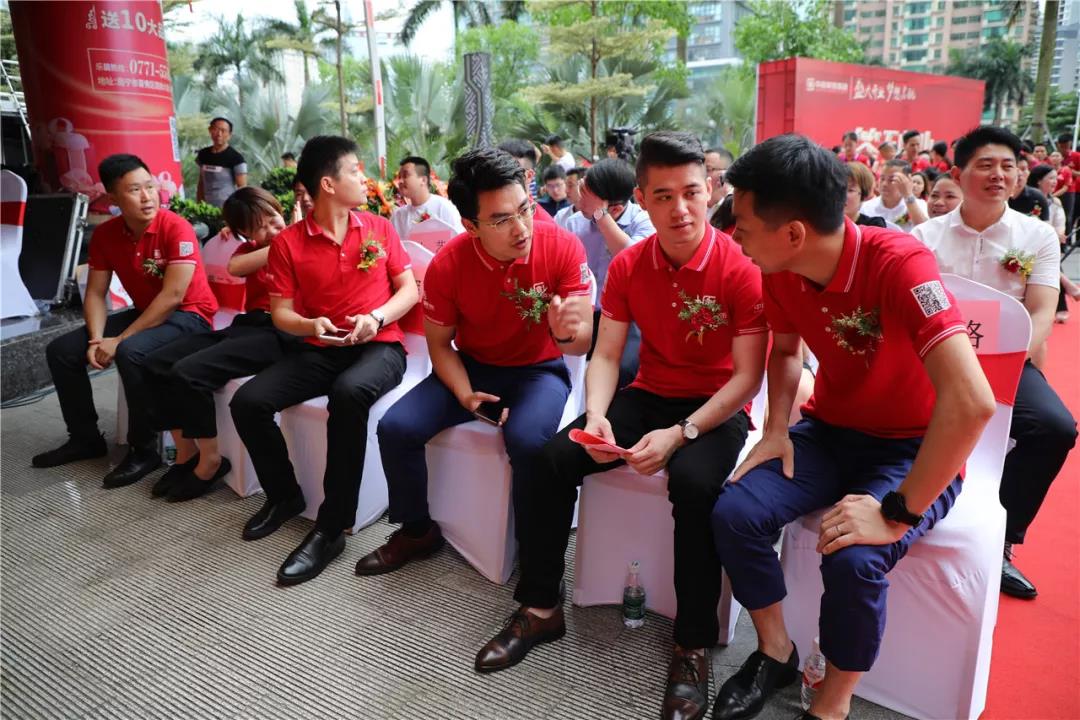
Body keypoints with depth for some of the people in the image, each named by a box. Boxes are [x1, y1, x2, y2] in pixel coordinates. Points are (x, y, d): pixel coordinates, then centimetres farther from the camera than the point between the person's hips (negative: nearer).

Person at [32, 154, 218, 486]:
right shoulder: (105, 234, 0)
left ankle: (143, 450, -18)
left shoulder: (176, 228, -21)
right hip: (145, 313, 8)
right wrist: (96, 339, -15)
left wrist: (119, 340, -24)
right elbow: (95, 293, 3)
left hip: (188, 316, -7)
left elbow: (172, 297, -25)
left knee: (131, 352, -35)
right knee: (61, 350, 1)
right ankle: (85, 438, 16)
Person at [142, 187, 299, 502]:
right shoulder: (249, 249, 21)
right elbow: (235, 267, -5)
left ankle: (210, 460, -6)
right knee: (157, 364, -5)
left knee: (188, 372, -24)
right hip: (246, 325, 8)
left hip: (280, 333, -7)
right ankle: (186, 453, 4)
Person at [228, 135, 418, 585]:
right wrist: (310, 325, -20)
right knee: (247, 402, -18)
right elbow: (281, 313, 2)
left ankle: (332, 528, -24)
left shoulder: (379, 228, 6)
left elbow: (409, 290, 3)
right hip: (319, 350, 2)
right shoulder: (288, 242, 3)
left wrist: (376, 318, -15)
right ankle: (284, 495, 10)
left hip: (378, 346, -2)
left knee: (348, 395, -36)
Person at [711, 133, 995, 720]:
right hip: (828, 432, 6)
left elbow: (971, 403, -36)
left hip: (912, 450, -5)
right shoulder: (779, 273, -9)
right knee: (734, 513, -15)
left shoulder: (898, 264, -29)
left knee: (853, 559, -30)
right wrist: (776, 429, -3)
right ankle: (775, 652, 12)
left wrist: (898, 512, -30)